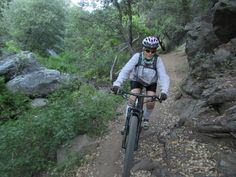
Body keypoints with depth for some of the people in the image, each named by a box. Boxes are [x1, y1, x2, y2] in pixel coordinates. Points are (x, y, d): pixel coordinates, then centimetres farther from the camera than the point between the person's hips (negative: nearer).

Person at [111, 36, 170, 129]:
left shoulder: (157, 60, -27)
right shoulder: (137, 56, -29)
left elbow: (163, 76, -34)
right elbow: (126, 69, -37)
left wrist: (164, 91, -52)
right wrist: (117, 84, -51)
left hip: (151, 82, 1)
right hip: (136, 80, 0)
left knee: (151, 104, -11)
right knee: (133, 100, -19)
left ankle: (145, 118, 22)